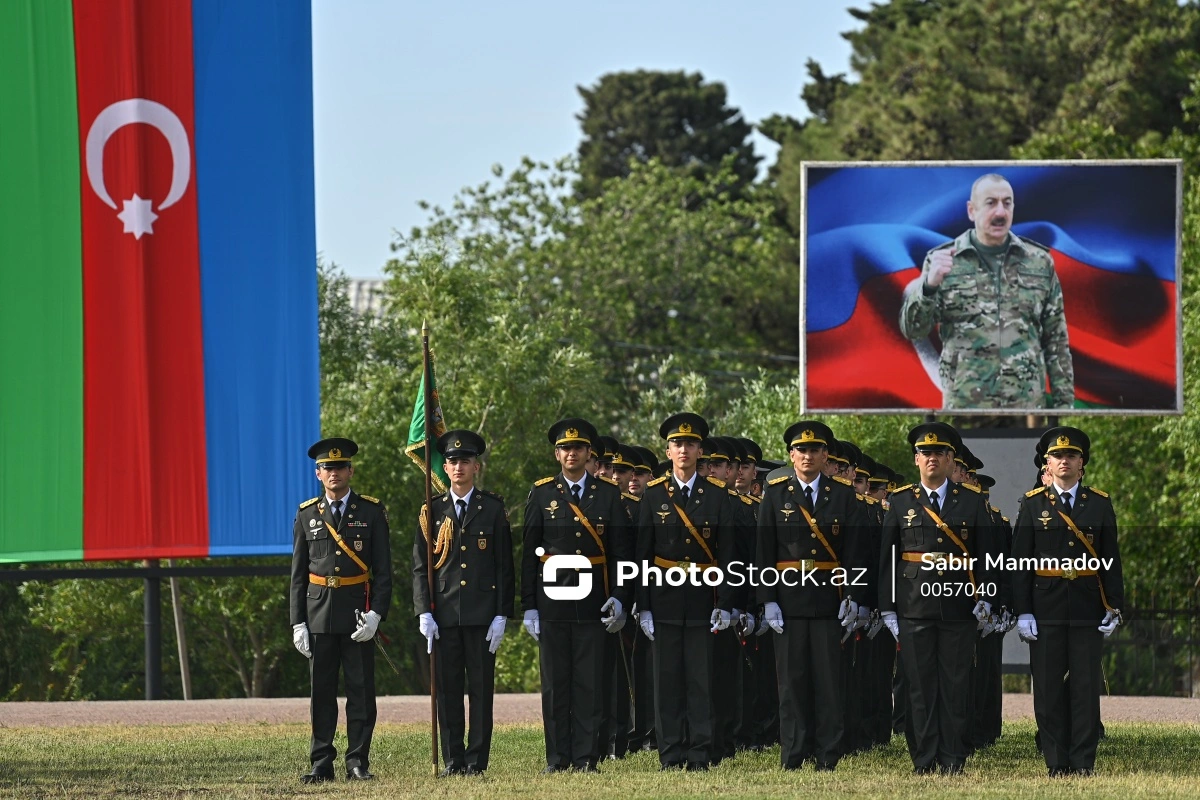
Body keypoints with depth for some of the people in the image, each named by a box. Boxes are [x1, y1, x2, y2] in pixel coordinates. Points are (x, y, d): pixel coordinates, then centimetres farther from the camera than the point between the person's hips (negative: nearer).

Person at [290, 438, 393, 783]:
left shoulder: (371, 512, 3)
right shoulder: (307, 515, 8)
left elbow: (383, 569, 0)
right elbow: (298, 574, 9)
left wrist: (376, 613, -12)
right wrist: (298, 622, 1)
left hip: (357, 613, -1)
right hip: (319, 612, 1)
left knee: (361, 690, 0)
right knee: (321, 692, 3)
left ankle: (358, 762, 5)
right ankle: (321, 764, 8)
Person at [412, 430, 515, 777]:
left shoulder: (493, 509, 5)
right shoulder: (432, 512, 9)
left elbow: (504, 567, 3)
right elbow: (420, 567, 8)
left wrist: (501, 615, -4)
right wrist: (424, 613, -3)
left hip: (482, 614, -1)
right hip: (444, 614, 2)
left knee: (481, 689, -1)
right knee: (447, 690, 2)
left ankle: (477, 760, 3)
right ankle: (453, 760, 6)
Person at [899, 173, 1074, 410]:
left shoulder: (1039, 262, 7)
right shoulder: (942, 261, 3)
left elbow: (1056, 340, 10)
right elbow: (912, 328, -2)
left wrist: (1064, 401, 5)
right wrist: (930, 284, -20)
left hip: (1027, 404, 2)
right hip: (965, 405, -1)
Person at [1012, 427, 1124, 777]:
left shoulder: (1100, 504, 7)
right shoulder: (1033, 505, 3)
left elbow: (1111, 560, 7)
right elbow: (1020, 561, 1)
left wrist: (1114, 608, 1)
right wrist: (1023, 611, -6)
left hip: (1088, 610, 0)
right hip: (1046, 610, 0)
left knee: (1086, 688, 0)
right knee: (1048, 689, 1)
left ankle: (1083, 761, 3)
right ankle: (1056, 762, 7)